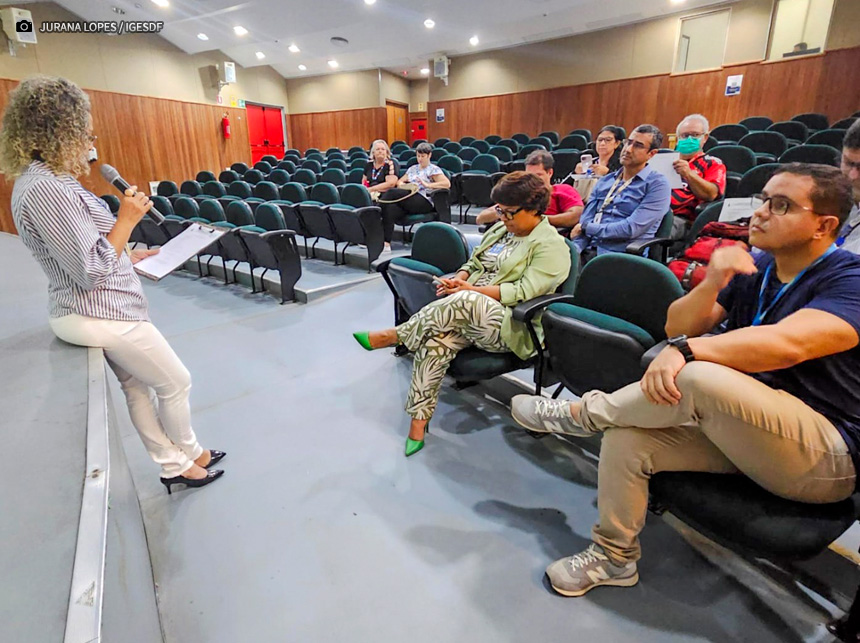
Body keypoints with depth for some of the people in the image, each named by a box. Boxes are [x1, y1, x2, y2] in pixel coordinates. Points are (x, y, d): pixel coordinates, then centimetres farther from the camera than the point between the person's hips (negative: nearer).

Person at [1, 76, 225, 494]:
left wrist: (133, 256, 12)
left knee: (136, 385, 17)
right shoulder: (45, 190, -24)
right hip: (101, 315, -10)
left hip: (100, 311, 10)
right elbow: (92, 271, -24)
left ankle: (174, 464, 31)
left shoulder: (43, 179, 9)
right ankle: (187, 453, 30)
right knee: (176, 382, 6)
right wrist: (127, 219, -18)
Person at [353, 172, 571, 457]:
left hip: (512, 328, -6)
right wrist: (459, 279, -3)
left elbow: (524, 291, -16)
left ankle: (393, 336, -21)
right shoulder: (499, 230, 18)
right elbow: (473, 264, 21)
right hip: (469, 314, 6)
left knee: (466, 302, -37)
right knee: (435, 341, -25)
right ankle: (418, 421, -16)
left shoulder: (551, 246, -6)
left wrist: (471, 290, -18)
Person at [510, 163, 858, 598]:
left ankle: (580, 414, -11)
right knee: (625, 436, -16)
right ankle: (613, 556, 4)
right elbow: (677, 327, -1)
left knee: (698, 378, -34)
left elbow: (787, 344, -32)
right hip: (742, 429, 6)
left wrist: (685, 349, -33)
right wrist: (711, 283, -18)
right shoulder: (751, 269, 7)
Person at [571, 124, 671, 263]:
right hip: (587, 251, 5)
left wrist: (586, 227, -5)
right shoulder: (605, 181, 18)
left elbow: (632, 229, -11)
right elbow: (584, 223, 9)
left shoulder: (657, 184, 1)